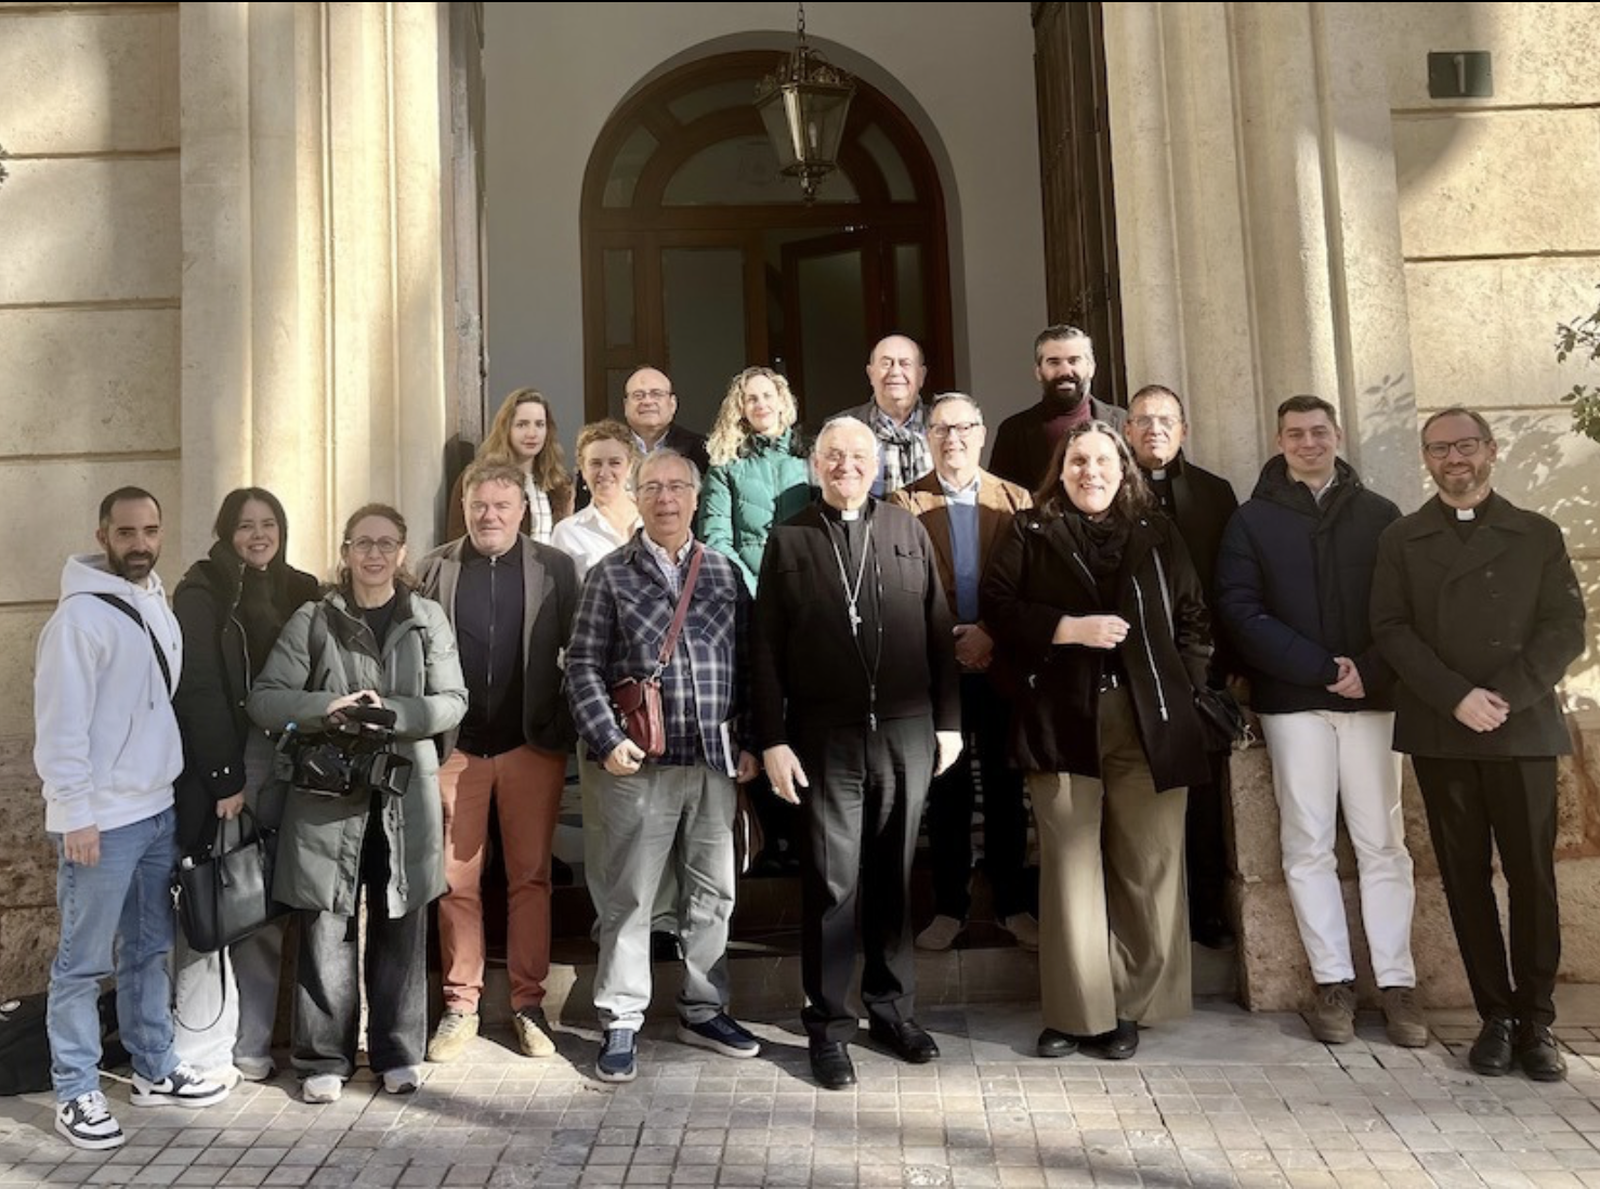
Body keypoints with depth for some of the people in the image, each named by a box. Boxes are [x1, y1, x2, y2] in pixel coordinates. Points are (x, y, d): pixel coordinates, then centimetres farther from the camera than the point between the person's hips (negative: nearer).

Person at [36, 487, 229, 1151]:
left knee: (149, 950, 16)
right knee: (83, 963, 3)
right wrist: (75, 815, -17)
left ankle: (154, 1071, 28)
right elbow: (60, 725, -16)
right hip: (102, 819, -7)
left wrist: (179, 785, 14)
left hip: (158, 809, 8)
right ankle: (75, 1095, 16)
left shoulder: (158, 605, 10)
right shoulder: (80, 615, -14)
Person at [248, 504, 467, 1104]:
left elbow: (452, 700, 1)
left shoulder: (427, 618, 6)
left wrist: (393, 711, -16)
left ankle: (398, 1052, 23)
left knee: (400, 926, 8)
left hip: (405, 794, 1)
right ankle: (324, 1058, 19)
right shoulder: (312, 620, 4)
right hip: (327, 791, -1)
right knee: (326, 926, 3)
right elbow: (264, 699, -1)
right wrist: (325, 708, -19)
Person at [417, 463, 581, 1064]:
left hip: (532, 745, 0)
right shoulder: (435, 569, 4)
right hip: (456, 746, 1)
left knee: (531, 877, 6)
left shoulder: (555, 568, 3)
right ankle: (460, 1003, 20)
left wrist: (568, 728, -6)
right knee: (456, 880, 7)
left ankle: (528, 1001, 17)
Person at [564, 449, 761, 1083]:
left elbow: (746, 662, 10)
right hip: (640, 762, -3)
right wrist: (609, 740, -12)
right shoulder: (611, 574, 2)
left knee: (711, 893, 11)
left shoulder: (725, 572, 10)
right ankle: (621, 1022, 15)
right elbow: (583, 666, -2)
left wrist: (748, 743, 4)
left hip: (716, 762, 3)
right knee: (630, 896, 4)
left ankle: (703, 1010, 26)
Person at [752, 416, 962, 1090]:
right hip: (826, 739, -2)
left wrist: (948, 720, 4)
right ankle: (829, 1027, 16)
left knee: (895, 877, 12)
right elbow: (765, 649, 1)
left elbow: (939, 630, 8)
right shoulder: (789, 541, 5)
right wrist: (772, 740, -5)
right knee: (832, 882, 3)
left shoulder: (908, 532, 9)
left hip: (906, 734, 2)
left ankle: (893, 1010, 27)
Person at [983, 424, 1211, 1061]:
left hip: (1148, 721, 2)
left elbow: (1193, 619, 14)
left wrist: (1181, 691, 3)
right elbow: (998, 608, 1)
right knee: (1069, 861, 0)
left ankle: (1131, 1006, 14)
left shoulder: (1157, 533, 15)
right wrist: (1071, 628, -10)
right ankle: (1075, 1010, 9)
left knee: (1147, 862, 1)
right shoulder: (1030, 532, 11)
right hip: (1061, 718, -1)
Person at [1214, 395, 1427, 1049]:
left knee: (1383, 843, 2)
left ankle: (1397, 982, 9)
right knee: (1308, 846, 2)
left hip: (1372, 697, 1)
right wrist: (1322, 667, -11)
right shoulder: (1252, 520, 6)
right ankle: (1333, 980, 10)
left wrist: (1371, 670, -12)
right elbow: (1241, 613, -3)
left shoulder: (1379, 514, 9)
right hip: (1293, 701, -1)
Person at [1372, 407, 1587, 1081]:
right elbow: (1391, 629, 0)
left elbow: (1565, 629, 1)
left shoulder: (1538, 536, 10)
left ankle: (1536, 1019, 12)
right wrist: (1457, 697, -12)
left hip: (1524, 729, 0)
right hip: (1439, 733, 1)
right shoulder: (1401, 540, 10)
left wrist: (1505, 697, -12)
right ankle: (1496, 1016, 14)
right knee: (1465, 875, 4)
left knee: (1532, 875, 1)